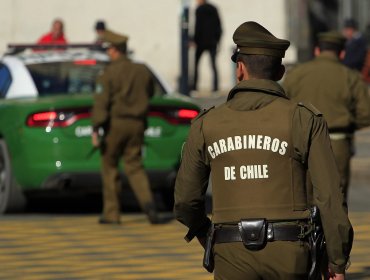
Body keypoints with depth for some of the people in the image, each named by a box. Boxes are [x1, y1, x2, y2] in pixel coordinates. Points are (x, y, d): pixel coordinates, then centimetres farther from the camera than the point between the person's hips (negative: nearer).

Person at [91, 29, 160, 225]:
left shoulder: (109, 73, -11)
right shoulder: (142, 71, 6)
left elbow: (101, 102, -17)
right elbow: (150, 93, 22)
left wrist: (96, 129, -18)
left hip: (115, 123, -4)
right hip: (137, 124, 4)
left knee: (110, 167, 9)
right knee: (134, 166, 8)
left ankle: (111, 213, 12)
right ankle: (147, 201, -19)